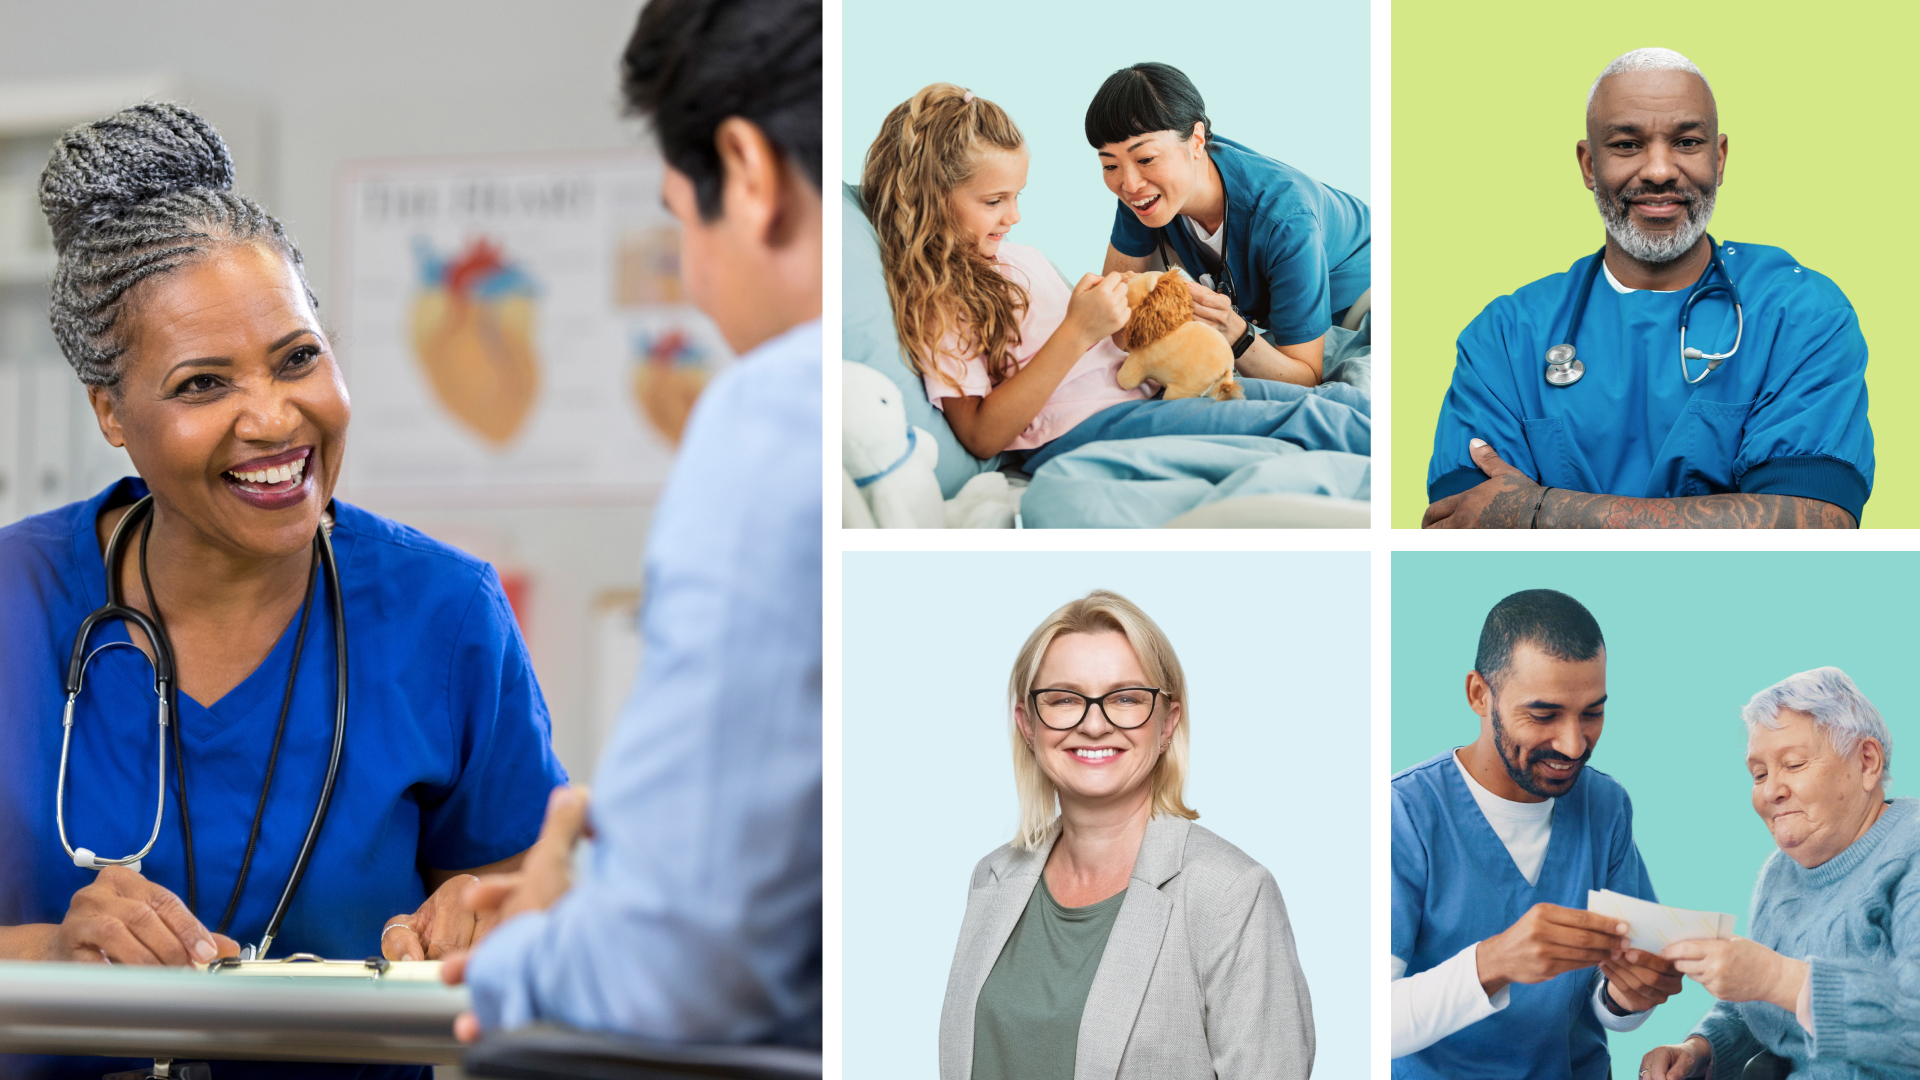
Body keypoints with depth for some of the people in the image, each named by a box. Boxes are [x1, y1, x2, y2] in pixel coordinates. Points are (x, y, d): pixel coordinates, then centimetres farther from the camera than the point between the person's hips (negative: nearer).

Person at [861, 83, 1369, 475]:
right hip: (1082, 430, -10)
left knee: (1338, 398, -4)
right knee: (1306, 421, -22)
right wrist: (1077, 333, -22)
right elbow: (982, 435, -18)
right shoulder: (934, 301, -8)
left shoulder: (1019, 259, 20)